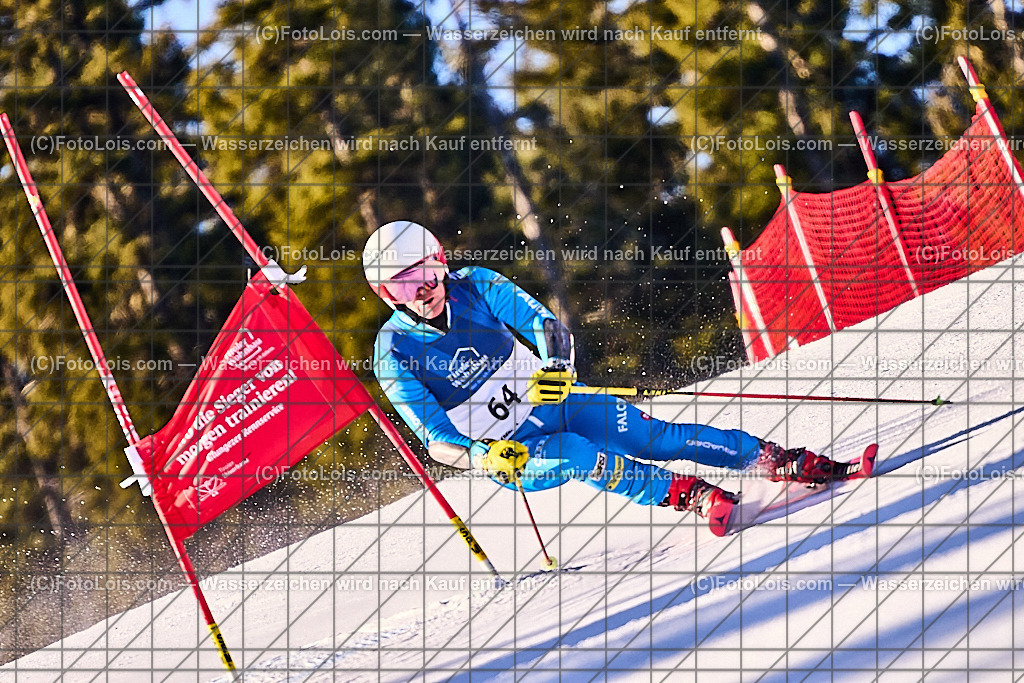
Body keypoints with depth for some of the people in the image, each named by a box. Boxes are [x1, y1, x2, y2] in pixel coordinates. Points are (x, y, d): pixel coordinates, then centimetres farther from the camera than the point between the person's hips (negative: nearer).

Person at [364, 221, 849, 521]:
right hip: (508, 453, -2)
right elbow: (436, 441, -15)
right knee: (582, 456, -32)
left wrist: (555, 367, -33)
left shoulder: (475, 287, -7)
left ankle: (781, 461, -8)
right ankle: (689, 495, -34)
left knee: (656, 437, -11)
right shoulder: (393, 354, -13)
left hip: (555, 403, 2)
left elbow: (547, 327, -10)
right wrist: (487, 458, -34)